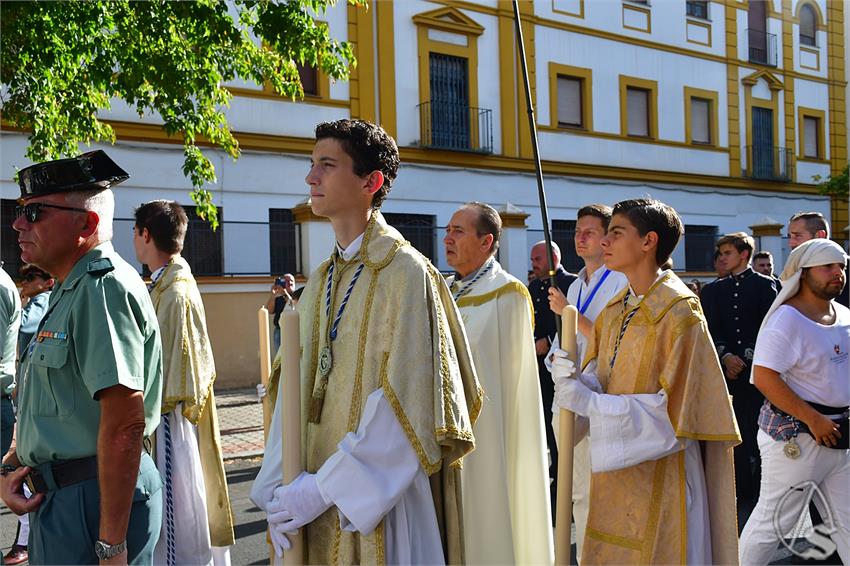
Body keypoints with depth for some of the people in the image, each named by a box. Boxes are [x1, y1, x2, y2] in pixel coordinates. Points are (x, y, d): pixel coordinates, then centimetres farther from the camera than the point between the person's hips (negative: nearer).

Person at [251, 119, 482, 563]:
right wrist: (277, 491, -3)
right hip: (316, 499, 6)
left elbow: (406, 402, -19)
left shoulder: (406, 272, -14)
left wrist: (327, 487, -17)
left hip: (378, 504, -6)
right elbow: (296, 390, 6)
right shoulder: (319, 282, 8)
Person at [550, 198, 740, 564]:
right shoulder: (615, 308, 8)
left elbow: (674, 406, -18)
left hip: (658, 474, -7)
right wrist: (575, 380, -14)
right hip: (615, 468, 7)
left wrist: (588, 402, -21)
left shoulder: (678, 311, -15)